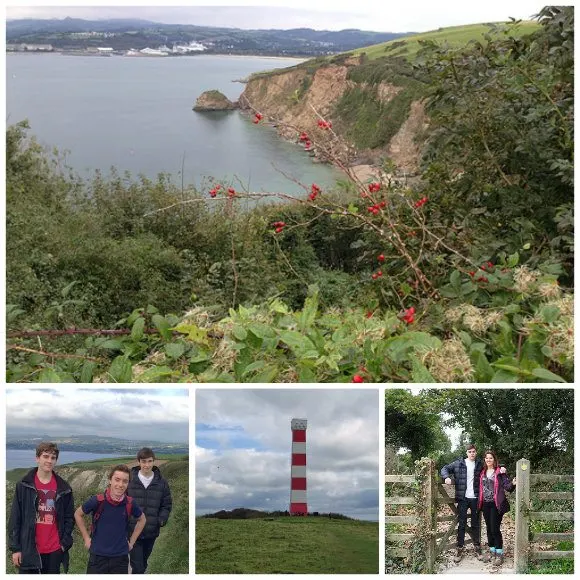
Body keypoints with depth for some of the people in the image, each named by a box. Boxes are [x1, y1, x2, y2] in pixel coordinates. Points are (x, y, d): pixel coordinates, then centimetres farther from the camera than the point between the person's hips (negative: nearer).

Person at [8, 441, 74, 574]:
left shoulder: (64, 488, 3)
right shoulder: (23, 485, -2)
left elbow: (69, 517, 8)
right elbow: (15, 518, -1)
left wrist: (65, 542, -2)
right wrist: (15, 548, -4)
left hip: (55, 550, 2)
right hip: (29, 549, -2)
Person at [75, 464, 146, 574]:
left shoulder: (130, 503, -7)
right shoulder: (97, 501, -14)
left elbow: (142, 519, 14)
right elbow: (78, 514, 3)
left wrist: (131, 541, 9)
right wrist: (86, 538, 2)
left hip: (121, 558, 2)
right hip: (98, 557, -2)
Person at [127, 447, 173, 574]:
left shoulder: (161, 482, 1)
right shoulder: (129, 479, -5)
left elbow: (166, 505, 7)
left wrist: (161, 520, -8)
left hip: (151, 532, 3)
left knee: (143, 565, 18)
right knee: (137, 566, -8)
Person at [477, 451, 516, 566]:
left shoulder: (499, 472, -5)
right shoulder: (482, 472, 11)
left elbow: (506, 485, -12)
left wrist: (512, 484, -31)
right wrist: (480, 502, 8)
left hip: (496, 504, -5)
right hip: (486, 504, 5)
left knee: (495, 529, -5)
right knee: (489, 528, 12)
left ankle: (499, 553, 5)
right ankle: (492, 550, 24)